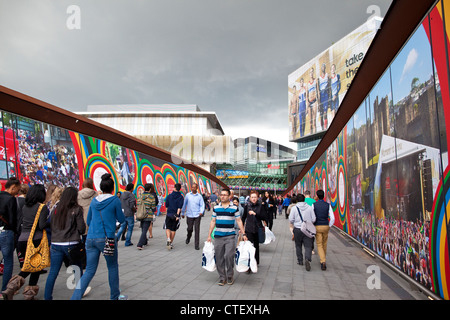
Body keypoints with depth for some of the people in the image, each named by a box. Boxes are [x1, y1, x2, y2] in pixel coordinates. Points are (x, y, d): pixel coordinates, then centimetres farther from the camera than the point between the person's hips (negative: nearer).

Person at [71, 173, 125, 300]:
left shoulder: (94, 200, 8)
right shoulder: (115, 200, -6)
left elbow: (88, 221, 17)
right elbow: (121, 219, 1)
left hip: (90, 238, 5)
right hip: (106, 238, -4)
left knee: (89, 271, 11)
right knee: (113, 267, 14)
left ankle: (75, 297, 2)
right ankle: (115, 296, 26)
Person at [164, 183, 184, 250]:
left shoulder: (169, 196, 3)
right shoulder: (181, 197, -3)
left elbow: (166, 206, 8)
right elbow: (179, 207, -13)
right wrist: (177, 215, -15)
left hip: (169, 214, 1)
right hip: (176, 215, -1)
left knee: (168, 228, 7)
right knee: (173, 229, 8)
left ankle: (168, 239, -18)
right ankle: (171, 243, 13)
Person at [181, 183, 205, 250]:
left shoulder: (199, 196, 3)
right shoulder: (188, 195, 5)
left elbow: (202, 205, 2)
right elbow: (184, 204, 12)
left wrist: (201, 212, -16)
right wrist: (183, 213, 17)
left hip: (197, 215, -1)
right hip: (189, 215, 1)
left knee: (197, 230, -4)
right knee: (190, 229, 7)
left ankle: (197, 245, 4)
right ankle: (188, 237, 41)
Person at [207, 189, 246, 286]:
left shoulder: (234, 208, 2)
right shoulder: (216, 208, 7)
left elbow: (239, 221, 4)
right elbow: (213, 221, 12)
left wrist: (243, 234, -1)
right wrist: (209, 235, 10)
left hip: (230, 236, -2)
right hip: (218, 236, 2)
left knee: (229, 256, -7)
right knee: (219, 258, 5)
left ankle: (230, 276, 13)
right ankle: (222, 277, 19)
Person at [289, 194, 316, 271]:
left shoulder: (294, 208, -5)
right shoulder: (309, 207, -2)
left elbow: (291, 220, -4)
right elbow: (314, 219, 0)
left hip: (297, 229, 0)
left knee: (298, 246, 16)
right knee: (308, 246, 1)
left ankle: (300, 260, 24)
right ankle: (307, 259, -20)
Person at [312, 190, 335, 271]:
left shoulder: (314, 205, -6)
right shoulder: (328, 205, -1)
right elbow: (332, 218, -5)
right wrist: (329, 227, 8)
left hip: (317, 227, -2)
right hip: (326, 226, 2)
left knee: (319, 245, 3)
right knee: (324, 244, 21)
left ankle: (323, 262, -15)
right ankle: (323, 260, 35)